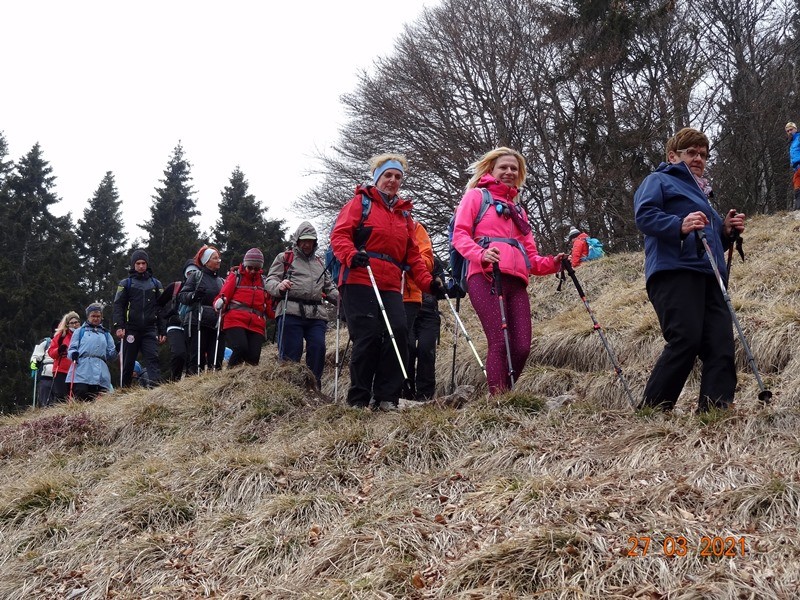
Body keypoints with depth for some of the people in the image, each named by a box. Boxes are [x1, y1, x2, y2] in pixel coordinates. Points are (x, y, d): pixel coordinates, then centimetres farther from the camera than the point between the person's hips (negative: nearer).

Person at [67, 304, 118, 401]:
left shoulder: (106, 334, 27)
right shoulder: (80, 331, 20)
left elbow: (110, 355, 20)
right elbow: (72, 348, 11)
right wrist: (73, 354, -13)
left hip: (101, 374, 3)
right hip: (81, 370, -3)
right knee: (80, 400, -20)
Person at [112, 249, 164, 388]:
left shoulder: (156, 284, 15)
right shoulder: (126, 283, 9)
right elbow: (118, 306, 2)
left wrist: (162, 331, 7)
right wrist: (119, 326, -12)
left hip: (150, 329, 1)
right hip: (131, 329, -1)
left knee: (153, 358, -14)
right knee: (128, 362, 3)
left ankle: (156, 384, -25)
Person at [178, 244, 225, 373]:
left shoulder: (221, 281, 19)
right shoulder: (197, 276, 5)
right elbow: (181, 296, -1)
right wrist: (193, 295, -20)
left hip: (217, 324, 5)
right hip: (197, 323, -5)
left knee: (216, 360, 0)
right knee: (197, 357, -8)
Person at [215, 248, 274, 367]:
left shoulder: (263, 280, 20)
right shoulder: (235, 276, 9)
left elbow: (268, 306, 20)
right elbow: (224, 294, 1)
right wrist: (219, 303, -20)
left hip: (256, 325, 4)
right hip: (235, 321, -4)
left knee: (253, 358, -9)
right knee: (241, 349, -25)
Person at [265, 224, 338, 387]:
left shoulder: (319, 262, 31)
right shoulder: (284, 258, 16)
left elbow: (329, 287, 29)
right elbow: (270, 281, 6)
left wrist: (340, 297, 7)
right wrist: (279, 286, -18)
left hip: (316, 314, 4)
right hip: (291, 312, -4)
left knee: (318, 349, -11)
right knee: (291, 354, -10)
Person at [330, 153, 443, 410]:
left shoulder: (404, 213, 26)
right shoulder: (361, 202, 10)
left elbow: (412, 254, 21)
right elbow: (339, 234, -2)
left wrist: (427, 282, 7)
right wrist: (351, 256, -23)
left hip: (390, 286, 5)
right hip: (359, 281, -5)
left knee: (398, 332, -12)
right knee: (369, 336, -13)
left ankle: (387, 398, -5)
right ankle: (358, 400, 0)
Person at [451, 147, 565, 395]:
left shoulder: (518, 210, 33)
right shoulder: (476, 196, 16)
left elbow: (530, 257, 27)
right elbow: (459, 235, 0)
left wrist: (552, 263, 6)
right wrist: (481, 254, -20)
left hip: (516, 282, 6)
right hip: (486, 277, -6)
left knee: (522, 347, -7)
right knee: (500, 342, -18)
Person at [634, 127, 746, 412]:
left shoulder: (701, 194, 36)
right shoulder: (659, 181, 11)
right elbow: (644, 215, -8)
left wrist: (726, 231, 15)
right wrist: (680, 226, -24)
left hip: (709, 276, 8)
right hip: (674, 271, -8)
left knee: (721, 346, -7)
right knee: (686, 340, -21)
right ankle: (651, 411, -15)